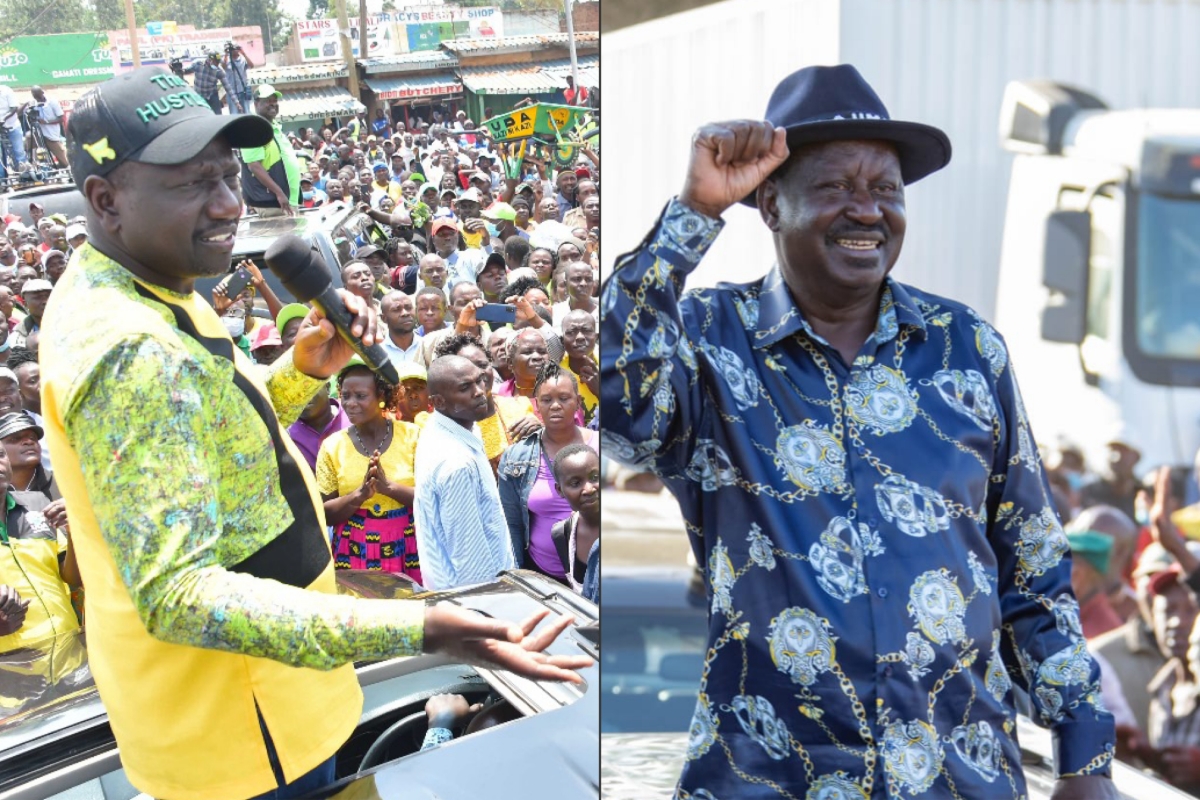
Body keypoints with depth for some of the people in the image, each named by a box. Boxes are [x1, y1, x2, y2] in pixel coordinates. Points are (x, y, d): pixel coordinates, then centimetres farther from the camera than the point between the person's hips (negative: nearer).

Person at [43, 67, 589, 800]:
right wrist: (412, 629, -44)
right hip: (242, 740, -9)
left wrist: (303, 371, -3)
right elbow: (176, 593, -36)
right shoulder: (133, 355, -30)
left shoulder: (125, 296, 3)